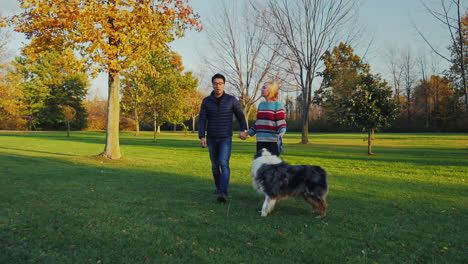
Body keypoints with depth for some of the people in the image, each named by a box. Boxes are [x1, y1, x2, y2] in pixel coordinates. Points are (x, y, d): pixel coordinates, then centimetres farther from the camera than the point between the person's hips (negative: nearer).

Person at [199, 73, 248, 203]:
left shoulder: (231, 100, -5)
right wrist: (202, 137, -13)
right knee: (215, 165, 13)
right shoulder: (206, 101, -1)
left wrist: (243, 130, -14)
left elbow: (240, 116, 3)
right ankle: (218, 187, 32)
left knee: (224, 163, -18)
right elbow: (202, 120, -1)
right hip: (211, 139, 3)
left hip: (226, 138, -3)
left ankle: (223, 193, -23)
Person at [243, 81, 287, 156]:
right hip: (260, 141, 6)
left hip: (273, 141, -6)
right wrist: (248, 133, 19)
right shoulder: (261, 105, 13)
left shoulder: (277, 105, -4)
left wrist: (282, 132, -28)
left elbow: (281, 122, -9)